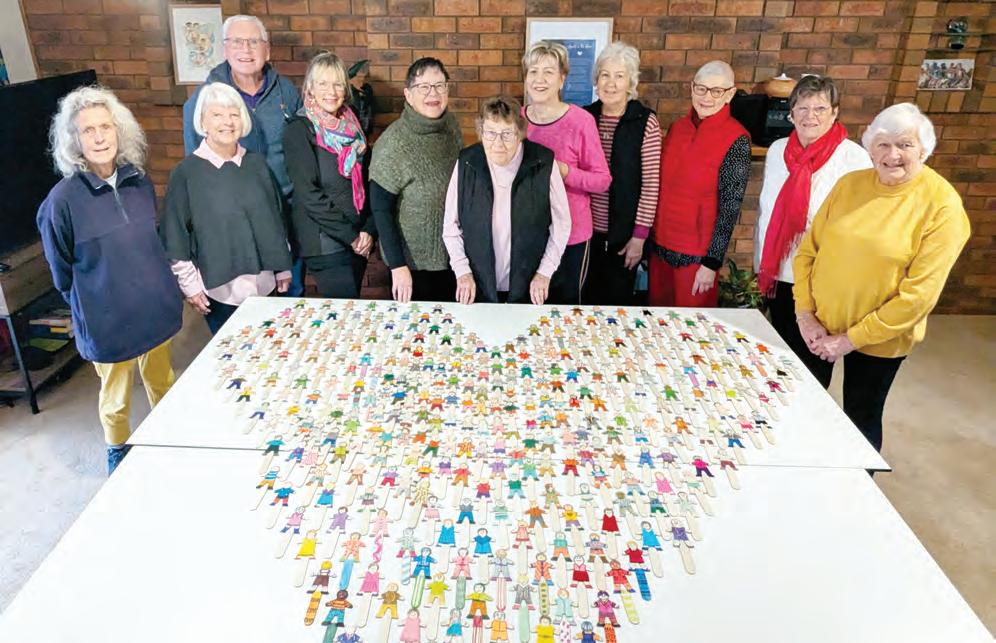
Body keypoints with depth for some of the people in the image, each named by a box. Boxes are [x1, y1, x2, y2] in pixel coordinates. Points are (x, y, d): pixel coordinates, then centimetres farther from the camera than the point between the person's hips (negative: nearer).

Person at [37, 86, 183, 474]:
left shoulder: (140, 181, -4)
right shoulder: (63, 200, -17)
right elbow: (62, 271, -4)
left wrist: (161, 291, 12)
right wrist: (90, 307, 4)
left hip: (157, 308, 4)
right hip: (107, 321, -4)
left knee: (162, 381, 23)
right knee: (116, 398, 16)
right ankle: (118, 452, 42)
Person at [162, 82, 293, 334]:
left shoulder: (257, 163, 4)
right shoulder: (186, 172, -8)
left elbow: (276, 217, 10)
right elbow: (175, 236, -5)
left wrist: (283, 267, 11)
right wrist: (189, 284, -6)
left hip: (263, 282, 4)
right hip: (219, 287, -3)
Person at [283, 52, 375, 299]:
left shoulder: (352, 125, 11)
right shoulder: (298, 130, -6)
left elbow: (366, 182, 13)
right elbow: (308, 193, -13)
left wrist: (369, 230, -2)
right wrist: (350, 236, -13)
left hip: (358, 240, 6)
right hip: (324, 244, -6)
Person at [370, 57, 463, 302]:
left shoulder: (451, 124, -4)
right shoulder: (393, 144, -21)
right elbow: (381, 209, -17)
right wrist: (398, 267, -19)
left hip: (453, 253, 5)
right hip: (413, 261, -5)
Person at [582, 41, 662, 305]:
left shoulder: (645, 122, -9)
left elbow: (651, 183, -9)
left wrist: (640, 236, -11)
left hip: (624, 232, -3)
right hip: (587, 228, 3)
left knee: (618, 301, 10)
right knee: (587, 300, 15)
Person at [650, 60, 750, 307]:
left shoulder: (736, 141, -12)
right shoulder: (677, 127, 3)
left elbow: (730, 206, -12)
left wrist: (712, 263, -12)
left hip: (697, 255, -5)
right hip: (660, 245, 5)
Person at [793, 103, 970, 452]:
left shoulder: (942, 204, -14)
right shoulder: (849, 184, -2)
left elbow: (919, 294, -18)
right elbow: (807, 250, 0)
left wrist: (851, 339, -18)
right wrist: (804, 314, -10)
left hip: (879, 340, -4)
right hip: (817, 326, 4)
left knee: (861, 421, 15)